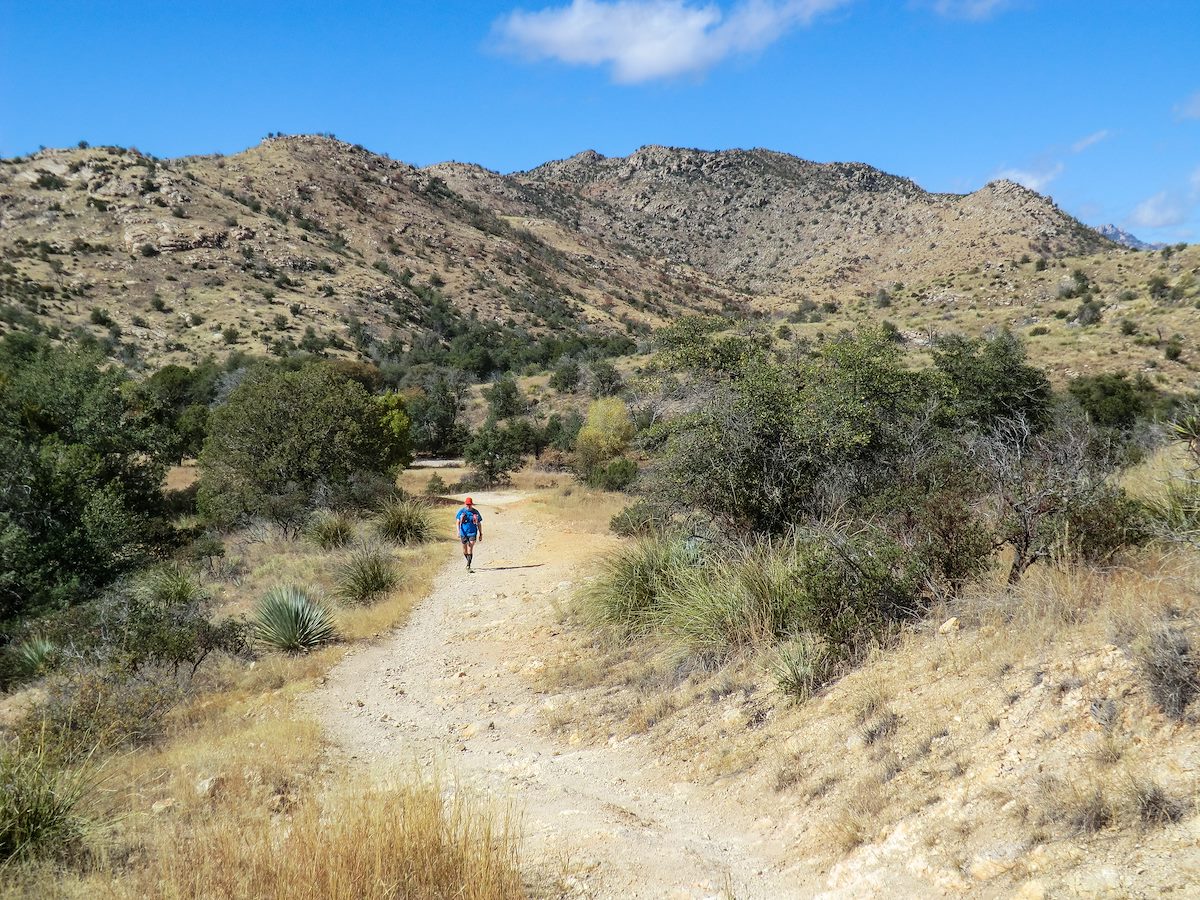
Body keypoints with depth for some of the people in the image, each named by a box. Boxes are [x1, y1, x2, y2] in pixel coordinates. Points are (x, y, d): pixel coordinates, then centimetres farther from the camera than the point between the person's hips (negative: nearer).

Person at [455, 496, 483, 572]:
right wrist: (458, 531, -18)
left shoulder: (476, 512, 2)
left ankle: (468, 566, -17)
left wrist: (481, 534, 11)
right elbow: (457, 522, -3)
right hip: (463, 533, 1)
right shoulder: (461, 512, 0)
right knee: (465, 550, 12)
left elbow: (479, 524, 10)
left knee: (470, 549, -14)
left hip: (472, 533, -1)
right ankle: (468, 561, 37)